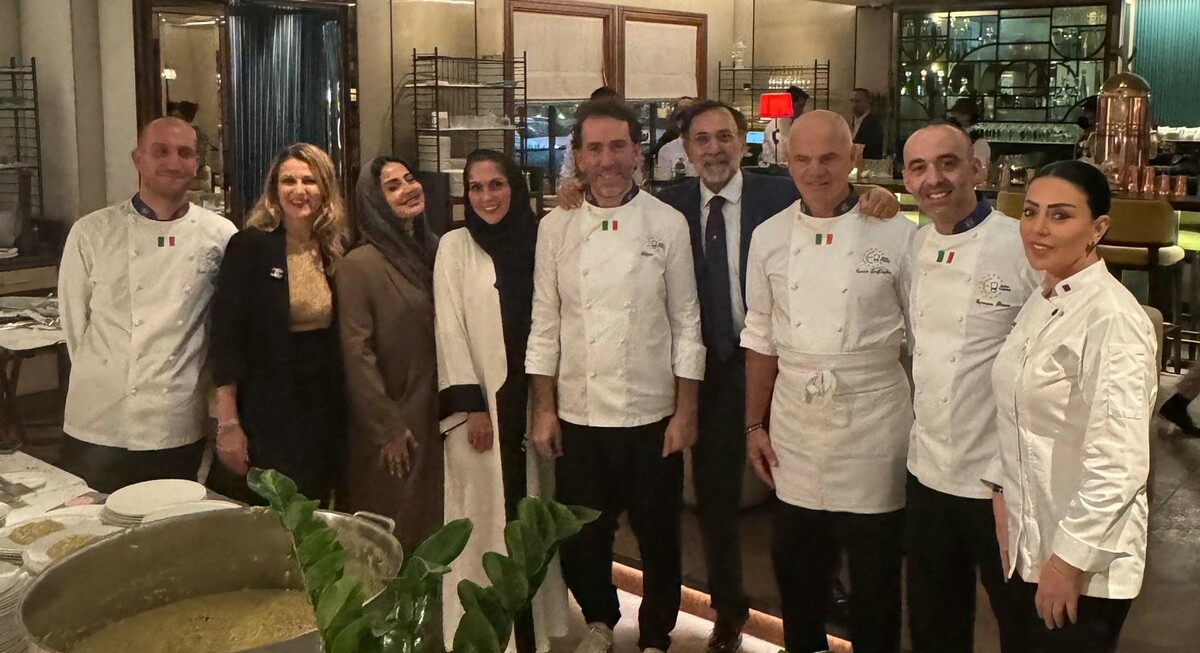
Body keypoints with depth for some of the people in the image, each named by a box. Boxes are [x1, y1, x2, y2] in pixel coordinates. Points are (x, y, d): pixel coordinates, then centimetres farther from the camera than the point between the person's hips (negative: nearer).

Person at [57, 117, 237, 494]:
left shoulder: (220, 236, -1)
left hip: (180, 431, 1)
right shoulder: (92, 232, -2)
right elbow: (74, 321, 4)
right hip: (99, 425, 0)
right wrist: (104, 377, 6)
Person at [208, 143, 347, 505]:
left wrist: (339, 412, 6)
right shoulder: (249, 245, -8)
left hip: (321, 411, 4)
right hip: (263, 412, -4)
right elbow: (225, 336, -11)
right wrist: (227, 423, -15)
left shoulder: (337, 251, 5)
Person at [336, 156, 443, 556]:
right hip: (390, 424, -6)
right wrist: (388, 428, -13)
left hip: (433, 416, 6)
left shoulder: (434, 252, 8)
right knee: (391, 541, 3)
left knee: (431, 526, 13)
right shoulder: (359, 264, -11)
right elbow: (357, 353, -13)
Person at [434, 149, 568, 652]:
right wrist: (472, 406, -10)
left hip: (535, 396, 3)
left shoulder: (538, 240, 8)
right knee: (487, 515, -1)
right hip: (483, 401, -3)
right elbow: (450, 328, -5)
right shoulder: (455, 246, 0)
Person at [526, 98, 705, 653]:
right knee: (582, 537, 13)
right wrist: (543, 409, 1)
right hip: (578, 414, 2)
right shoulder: (556, 227, 1)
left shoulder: (667, 224, -3)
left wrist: (685, 410, -5)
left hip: (651, 414, -1)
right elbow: (545, 323, 4)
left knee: (658, 535, 10)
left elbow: (686, 321, -2)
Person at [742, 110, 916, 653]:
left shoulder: (897, 235, -7)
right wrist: (754, 426, 10)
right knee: (796, 567, 16)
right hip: (794, 430, 3)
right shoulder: (769, 237, 3)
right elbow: (761, 339, 9)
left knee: (875, 575, 9)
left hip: (872, 429, -3)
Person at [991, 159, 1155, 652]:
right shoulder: (1040, 304, 6)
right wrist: (1003, 495, 9)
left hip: (1085, 563, -8)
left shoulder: (1112, 319, -20)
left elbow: (1119, 464, -23)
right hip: (1028, 546, 8)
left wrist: (1070, 559, -18)